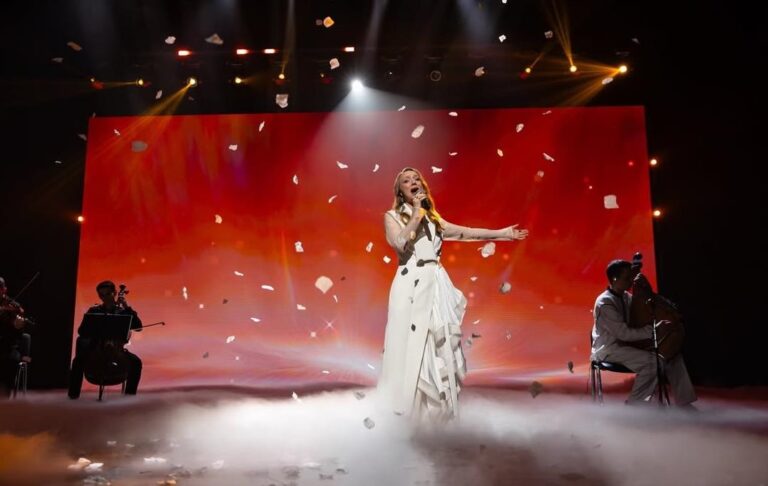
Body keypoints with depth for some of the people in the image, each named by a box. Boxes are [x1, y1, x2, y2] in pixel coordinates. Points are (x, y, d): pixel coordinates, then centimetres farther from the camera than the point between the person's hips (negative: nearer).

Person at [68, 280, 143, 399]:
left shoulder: (123, 312, 7)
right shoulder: (93, 311, 9)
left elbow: (138, 327, -6)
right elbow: (82, 331, 0)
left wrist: (127, 307, -11)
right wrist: (96, 332, -22)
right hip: (95, 348, 0)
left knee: (136, 361, -26)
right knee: (79, 360, -30)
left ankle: (130, 393, -15)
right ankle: (74, 393, -16)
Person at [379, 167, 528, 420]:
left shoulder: (433, 218, 17)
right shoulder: (392, 217, 3)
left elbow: (466, 233, 17)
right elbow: (399, 243, -16)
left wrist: (503, 233, 17)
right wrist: (416, 213, -10)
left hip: (436, 285, 5)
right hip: (411, 285, -4)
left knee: (440, 347, 4)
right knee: (412, 347, -4)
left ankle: (437, 410, 13)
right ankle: (407, 409, 5)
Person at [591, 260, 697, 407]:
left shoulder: (626, 296, 7)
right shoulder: (604, 303, -20)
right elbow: (623, 333, -27)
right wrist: (653, 330, -29)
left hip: (626, 344, 9)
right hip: (609, 349, -9)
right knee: (652, 360, -29)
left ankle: (684, 403, 2)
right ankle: (633, 407, -17)